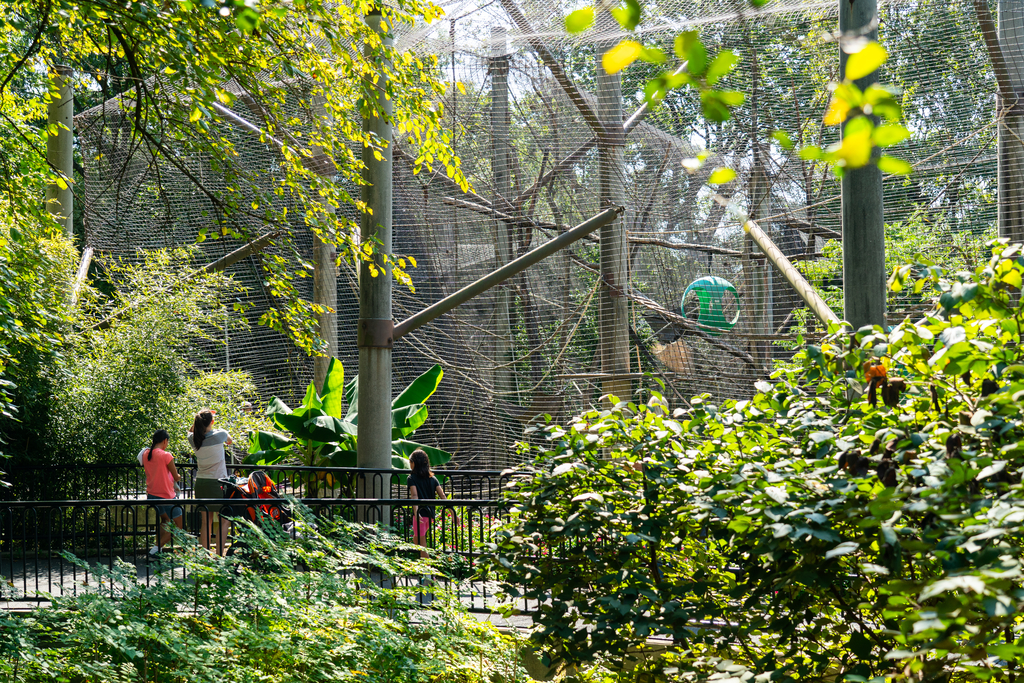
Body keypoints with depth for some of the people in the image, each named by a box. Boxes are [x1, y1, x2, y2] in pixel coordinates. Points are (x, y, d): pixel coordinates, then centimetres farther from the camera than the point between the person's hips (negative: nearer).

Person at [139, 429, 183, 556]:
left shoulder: (145, 454, 2)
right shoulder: (166, 456, -16)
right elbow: (176, 477, -7)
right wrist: (178, 477, 14)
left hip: (151, 494, 7)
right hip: (166, 495, -7)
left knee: (165, 521, 28)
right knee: (178, 526, 3)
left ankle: (158, 547, 16)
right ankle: (157, 548, -9)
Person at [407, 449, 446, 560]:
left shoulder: (412, 478, -4)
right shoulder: (433, 478, 10)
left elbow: (414, 495, -19)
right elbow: (442, 496, 3)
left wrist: (416, 512, -30)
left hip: (420, 514, -6)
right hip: (430, 513, 6)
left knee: (422, 544, -1)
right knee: (416, 539, 23)